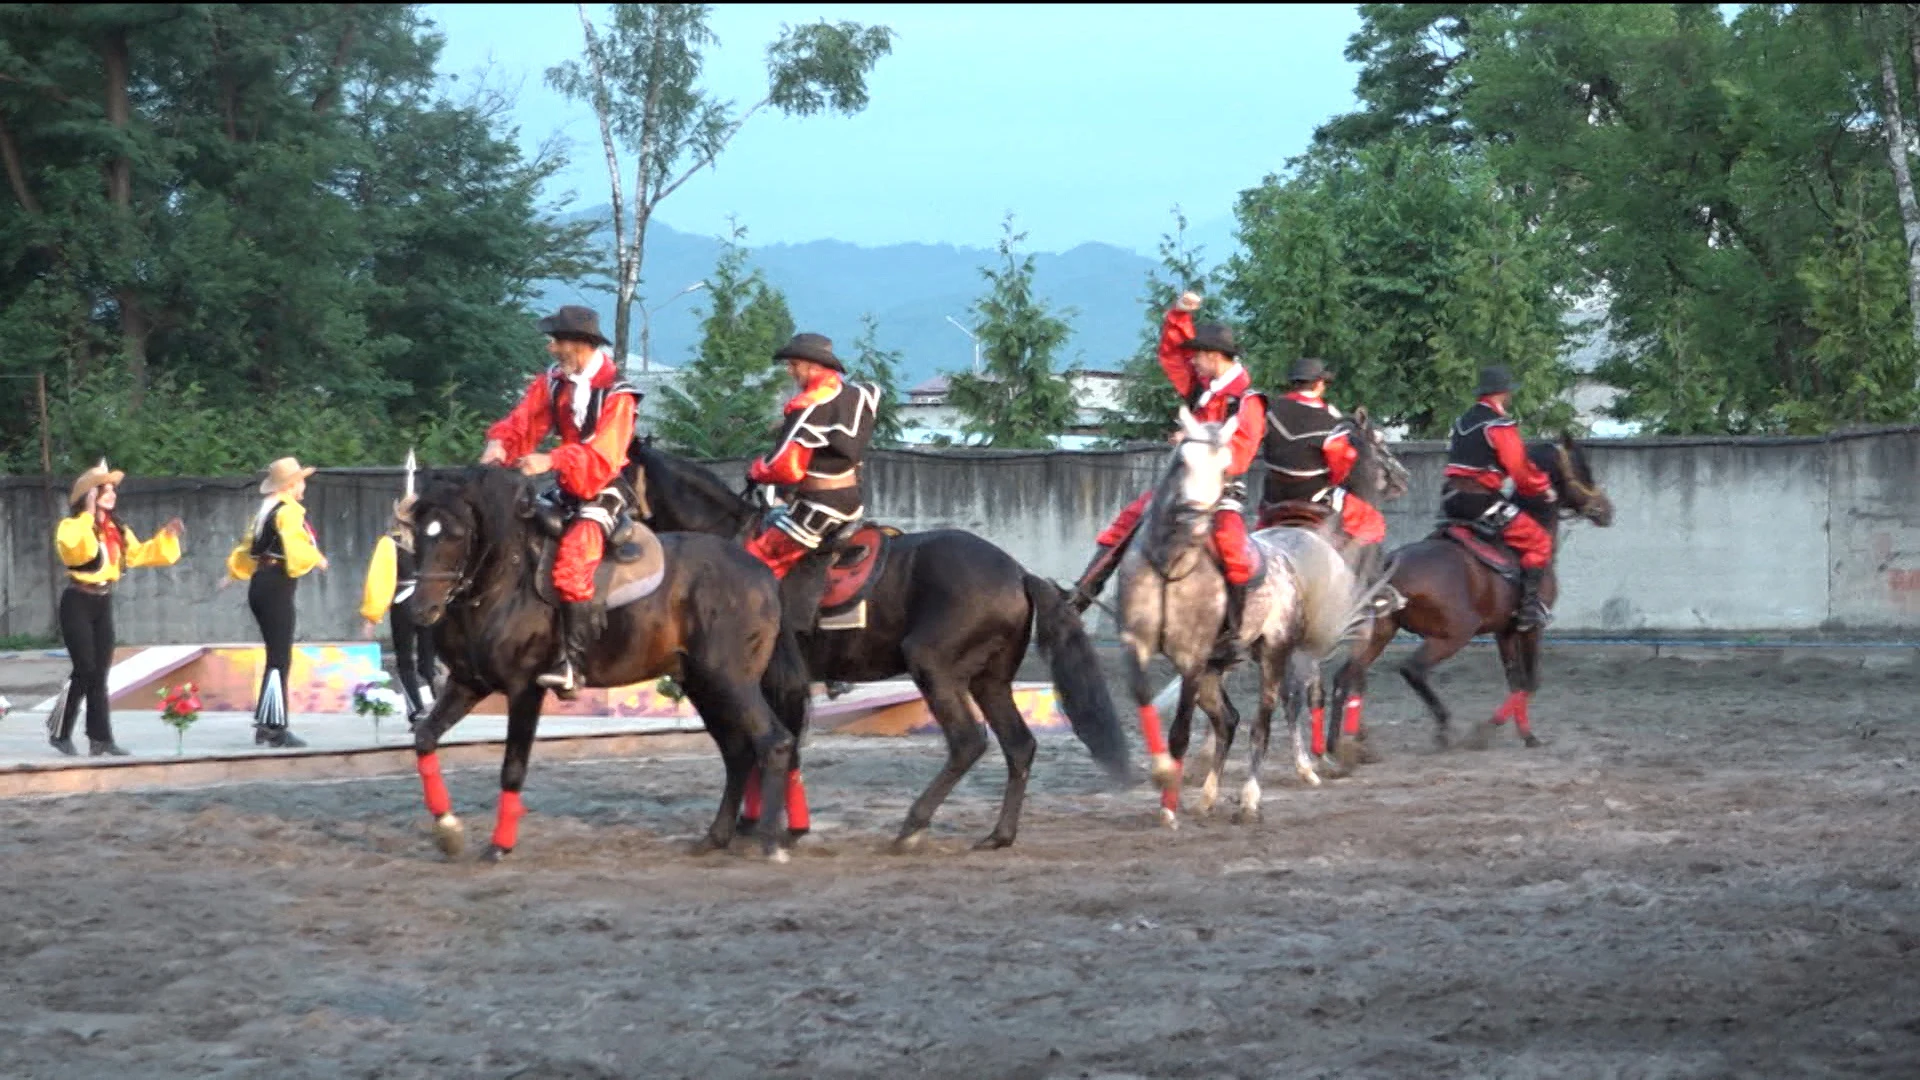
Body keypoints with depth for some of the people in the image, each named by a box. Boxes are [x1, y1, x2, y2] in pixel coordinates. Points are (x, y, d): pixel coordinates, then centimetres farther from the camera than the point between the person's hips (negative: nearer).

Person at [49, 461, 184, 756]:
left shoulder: (117, 530, 12)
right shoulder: (72, 526, -10)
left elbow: (140, 554, 18)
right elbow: (80, 550, -30)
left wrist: (167, 536, 9)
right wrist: (88, 515, -28)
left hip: (104, 602, 7)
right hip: (78, 602, -7)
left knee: (100, 673, 4)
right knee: (85, 669, -11)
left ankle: (100, 738, 4)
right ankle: (60, 732, 2)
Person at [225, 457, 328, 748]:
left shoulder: (265, 510, 17)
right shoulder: (289, 511, -11)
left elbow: (249, 545, 24)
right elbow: (297, 546, -22)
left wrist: (234, 573, 37)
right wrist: (317, 560, -5)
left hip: (260, 586, 10)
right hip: (277, 588, -10)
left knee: (276, 656, 14)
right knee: (280, 659, -9)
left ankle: (266, 724, 16)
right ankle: (276, 728, -10)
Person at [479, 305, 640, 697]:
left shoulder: (616, 394, -15)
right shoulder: (553, 382, 6)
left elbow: (602, 457, -26)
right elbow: (523, 420, -4)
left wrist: (551, 461, -39)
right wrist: (500, 442, -27)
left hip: (604, 491, -8)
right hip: (569, 488, 8)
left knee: (572, 560, -29)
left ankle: (573, 664, -32)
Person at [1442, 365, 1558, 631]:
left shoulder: (1462, 422, 17)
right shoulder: (1500, 425, -9)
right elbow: (1520, 470, -14)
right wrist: (1544, 488, 3)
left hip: (1451, 499, 8)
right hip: (1481, 500, -8)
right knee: (1539, 541, -3)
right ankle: (1529, 606, -10)